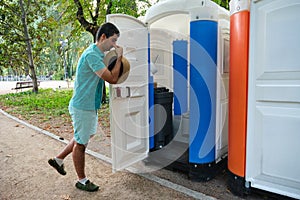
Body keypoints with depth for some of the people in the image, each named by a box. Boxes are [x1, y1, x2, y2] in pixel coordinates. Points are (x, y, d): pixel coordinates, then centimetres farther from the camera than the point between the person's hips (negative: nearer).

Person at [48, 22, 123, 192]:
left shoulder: (99, 54, 9)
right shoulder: (92, 54, -22)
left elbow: (108, 76, 17)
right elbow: (112, 78, -27)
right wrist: (119, 57, -15)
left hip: (90, 105, 10)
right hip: (83, 106, -10)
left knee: (84, 137, 24)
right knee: (81, 142, 6)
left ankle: (58, 159, 41)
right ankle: (82, 181, 25)